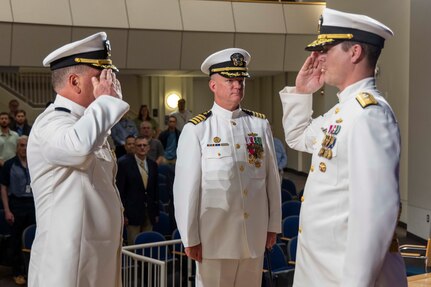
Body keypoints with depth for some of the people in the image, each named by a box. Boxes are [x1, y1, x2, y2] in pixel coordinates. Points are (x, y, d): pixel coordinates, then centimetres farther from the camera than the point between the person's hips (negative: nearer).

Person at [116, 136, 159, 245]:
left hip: (149, 214, 4)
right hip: (133, 212, -4)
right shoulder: (124, 163, -4)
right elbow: (120, 190, -6)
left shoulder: (153, 164, 10)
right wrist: (122, 214, -10)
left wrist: (156, 212, 12)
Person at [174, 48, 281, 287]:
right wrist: (190, 239, -5)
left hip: (255, 237, 3)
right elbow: (186, 187, -6)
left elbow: (272, 179, 8)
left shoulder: (260, 124, 5)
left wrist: (273, 226, 9)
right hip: (214, 239, -3)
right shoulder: (196, 130, -6)